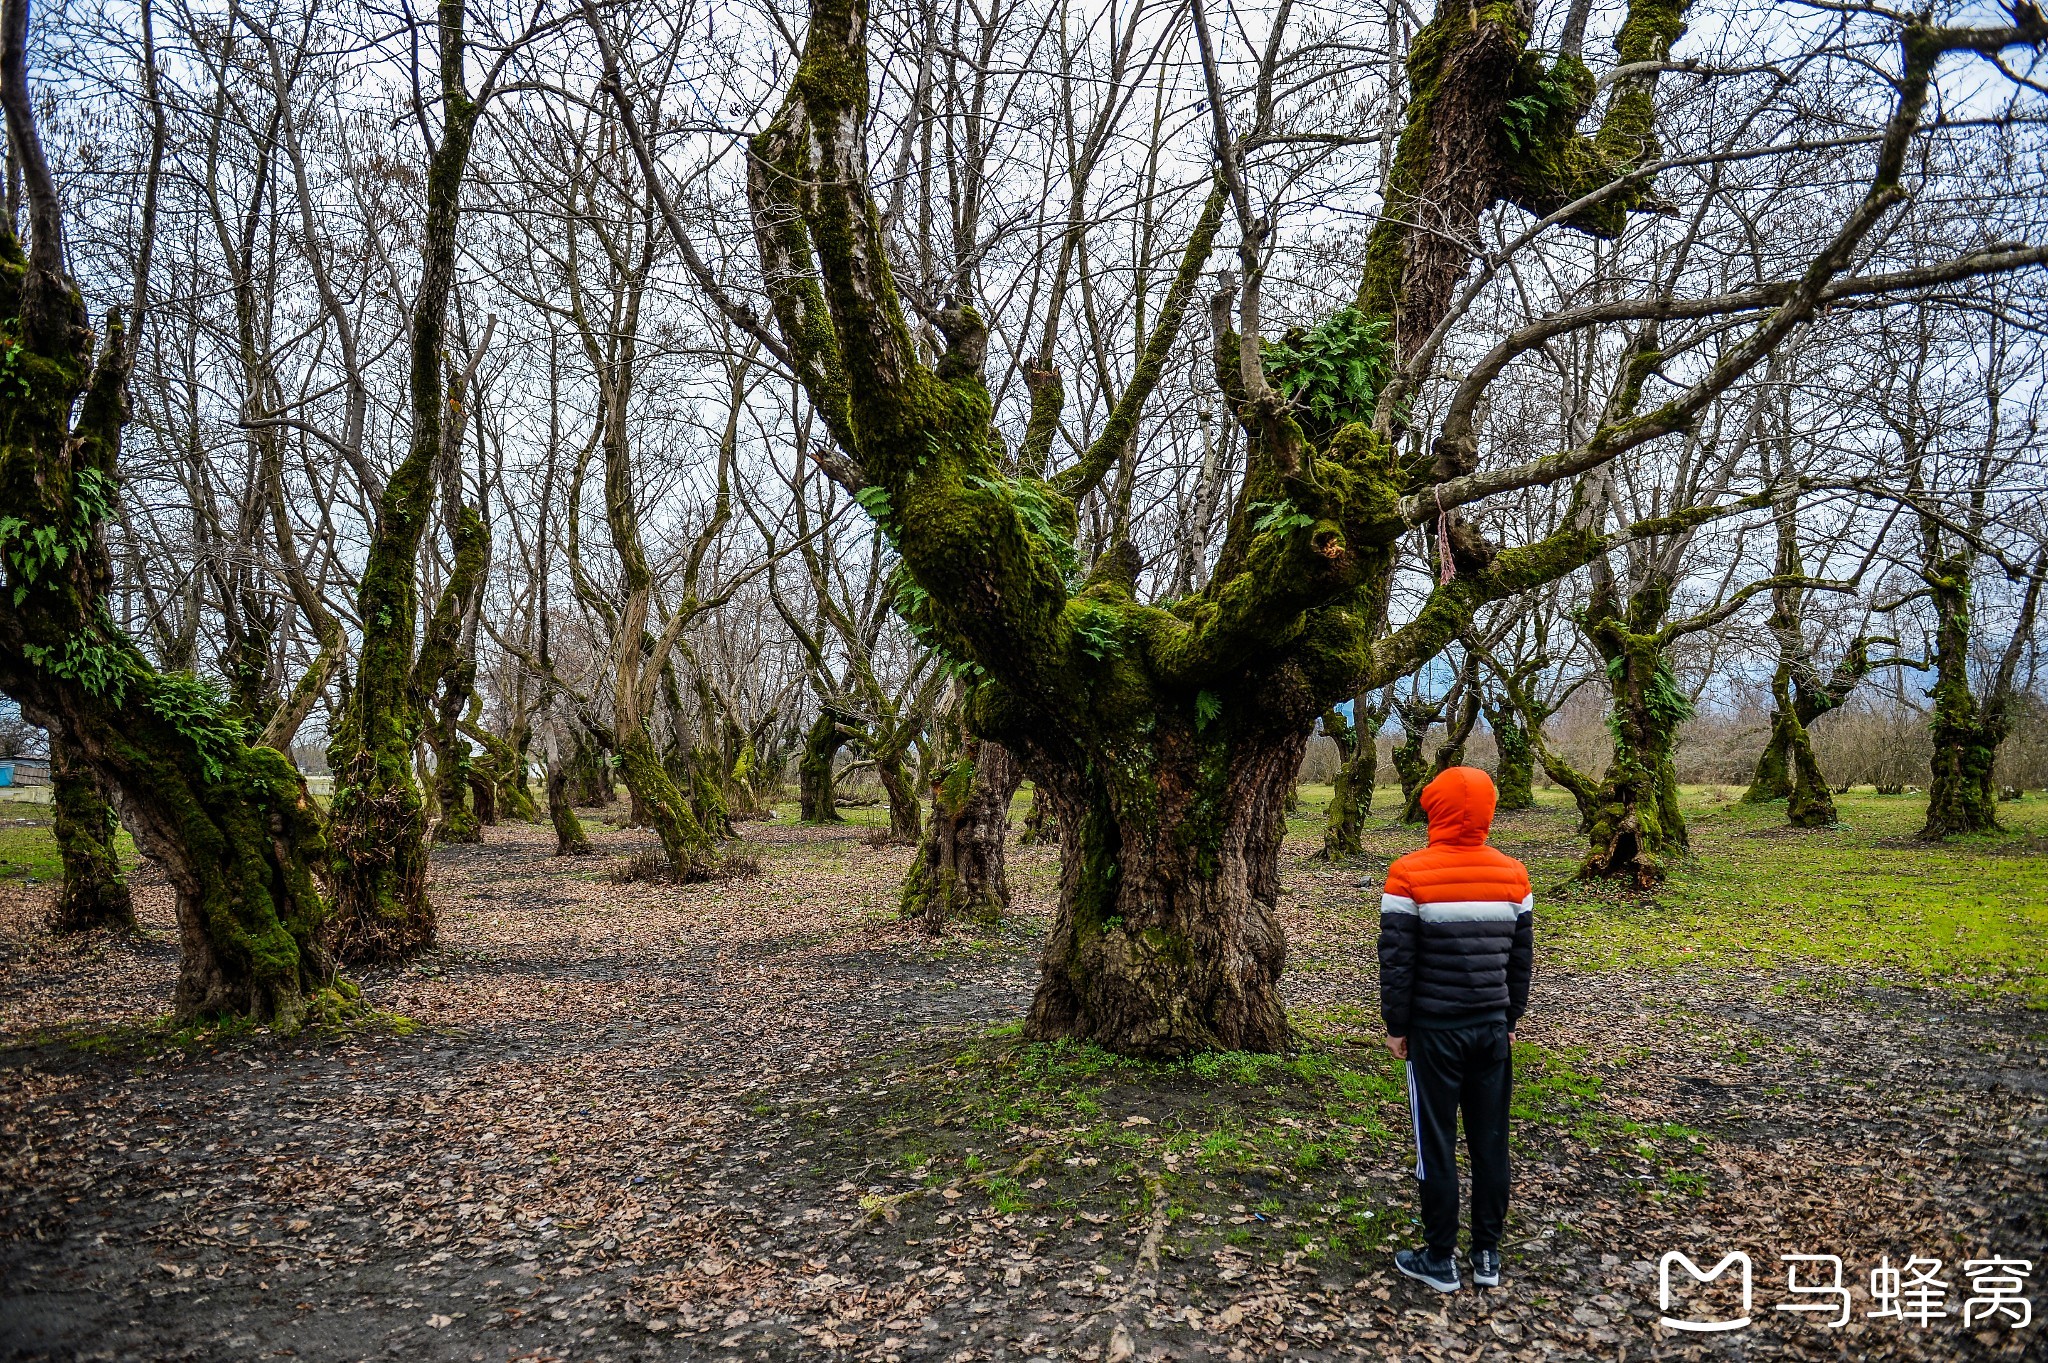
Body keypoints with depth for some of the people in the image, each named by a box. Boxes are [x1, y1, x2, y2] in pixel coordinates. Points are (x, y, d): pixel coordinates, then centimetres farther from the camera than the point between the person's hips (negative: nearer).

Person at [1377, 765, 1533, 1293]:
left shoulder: (1410, 874, -13)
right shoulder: (1512, 874, 0)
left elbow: (1396, 961, -11)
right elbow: (1522, 958, 7)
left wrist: (1396, 1026, 0)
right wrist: (1509, 1019, 18)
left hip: (1434, 1030, -4)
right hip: (1492, 1028, 4)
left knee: (1436, 1145, 5)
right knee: (1490, 1141, 12)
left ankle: (1441, 1260, 14)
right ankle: (1487, 1254, 21)